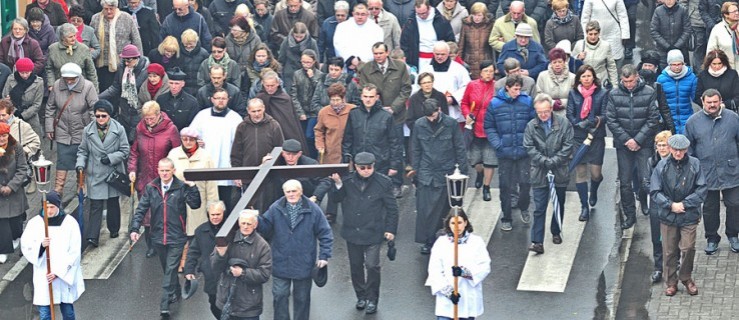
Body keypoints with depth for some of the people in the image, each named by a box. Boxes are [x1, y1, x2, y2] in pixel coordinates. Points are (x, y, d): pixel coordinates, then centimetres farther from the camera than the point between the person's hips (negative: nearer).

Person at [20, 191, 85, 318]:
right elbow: (25, 247, 0)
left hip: (65, 275, 0)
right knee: (44, 314, -1)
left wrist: (58, 272, -13)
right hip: (43, 276, 1)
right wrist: (40, 245, -21)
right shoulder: (35, 223, -2)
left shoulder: (70, 223, -6)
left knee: (68, 312, 10)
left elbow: (74, 252, -7)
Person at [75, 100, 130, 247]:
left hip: (114, 173, 1)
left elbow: (125, 150, -2)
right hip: (95, 174, -1)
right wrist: (80, 164, -9)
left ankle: (114, 229, 34)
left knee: (113, 203, 15)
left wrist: (111, 158, -15)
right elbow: (82, 151, 8)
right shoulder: (88, 130, 0)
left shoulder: (119, 129, -4)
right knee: (95, 205, -6)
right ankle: (92, 236, -8)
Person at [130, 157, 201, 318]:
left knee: (171, 270, -7)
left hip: (176, 238, -4)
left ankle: (165, 305, -9)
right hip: (158, 237, 4)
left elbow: (195, 204, -14)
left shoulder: (181, 187, -5)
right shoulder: (151, 188, 3)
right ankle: (175, 293, 38)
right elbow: (141, 209, 2)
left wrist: (193, 188, -25)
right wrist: (134, 228, -8)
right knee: (167, 269, 17)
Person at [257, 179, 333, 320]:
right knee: (280, 296, 5)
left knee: (302, 298, 14)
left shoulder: (313, 209, -8)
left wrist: (324, 256, -8)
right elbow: (266, 227, -1)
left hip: (303, 265, -1)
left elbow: (325, 233, -4)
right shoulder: (276, 208, -4)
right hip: (281, 264, 1)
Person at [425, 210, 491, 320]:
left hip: (469, 299, 1)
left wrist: (465, 271, -25)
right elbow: (435, 270, -5)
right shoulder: (441, 242, -1)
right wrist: (448, 291, -17)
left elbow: (485, 267, -7)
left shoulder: (477, 242, 0)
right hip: (446, 300, -1)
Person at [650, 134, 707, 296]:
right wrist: (670, 205, -13)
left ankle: (686, 278, 21)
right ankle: (671, 282, 24)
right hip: (668, 216, 1)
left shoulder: (695, 164, -6)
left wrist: (684, 204, -13)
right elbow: (654, 191, -3)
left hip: (689, 215, -1)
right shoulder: (662, 166, -4)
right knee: (669, 251, 8)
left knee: (688, 248, -3)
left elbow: (702, 189, -6)